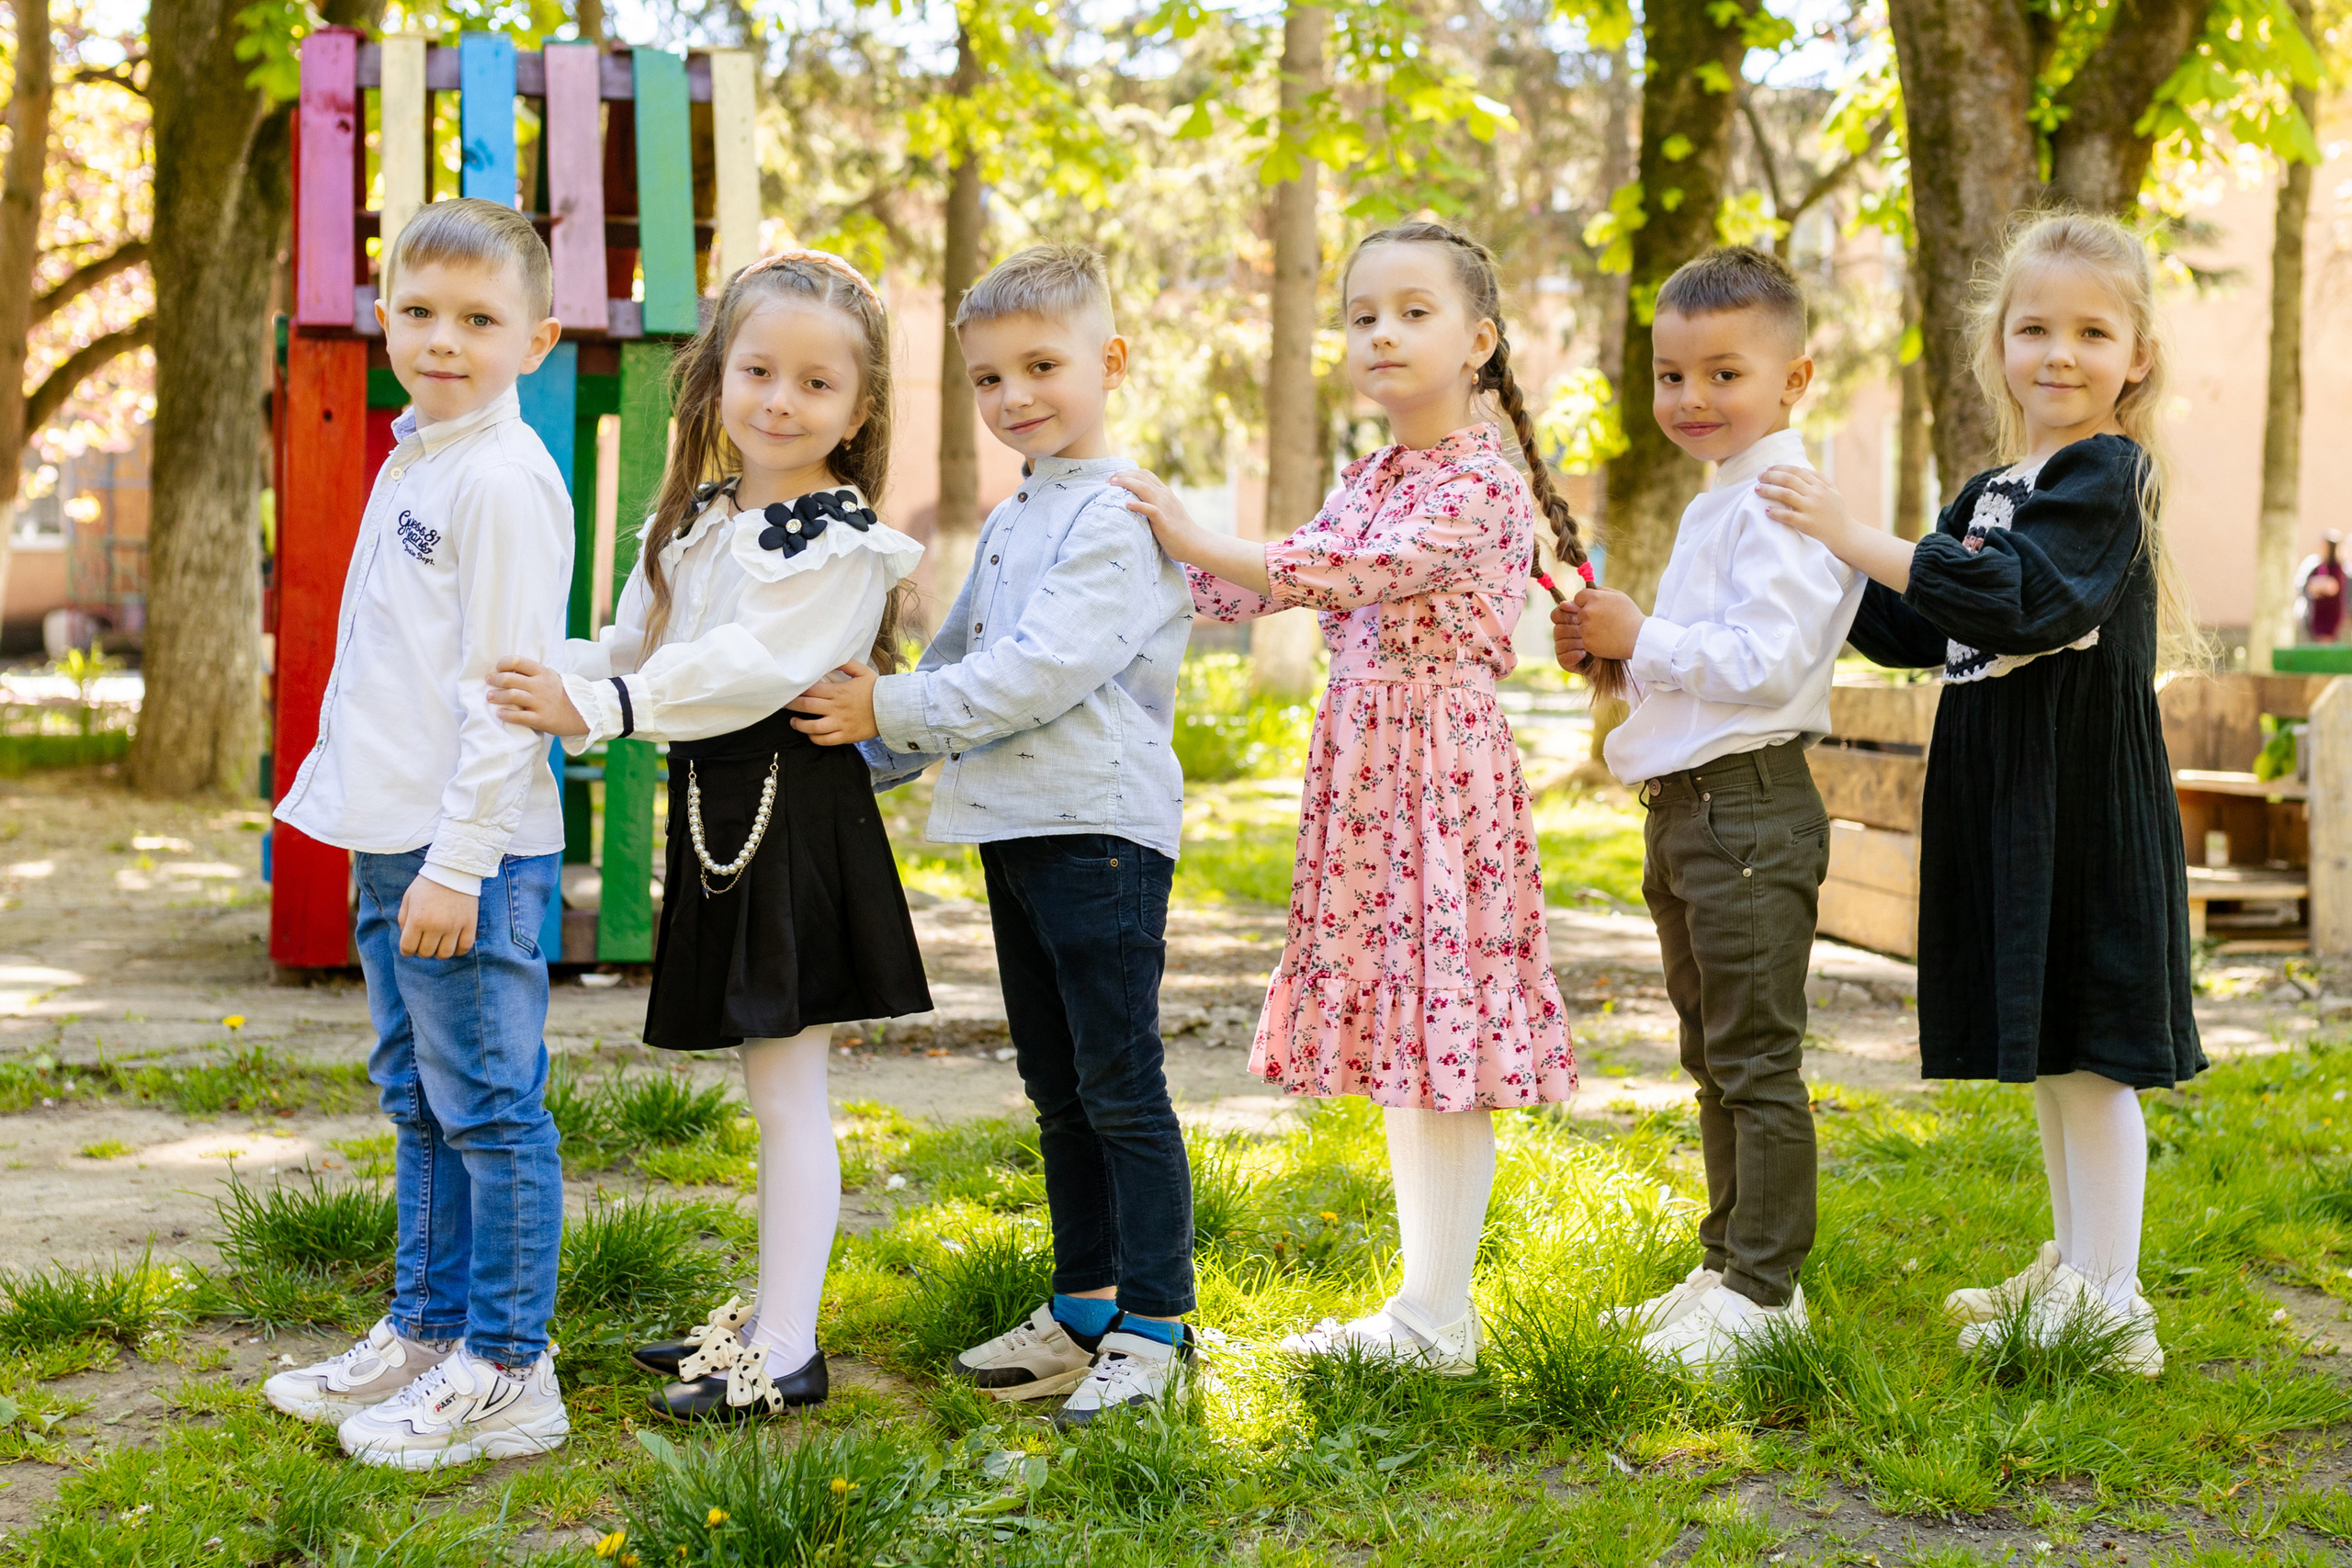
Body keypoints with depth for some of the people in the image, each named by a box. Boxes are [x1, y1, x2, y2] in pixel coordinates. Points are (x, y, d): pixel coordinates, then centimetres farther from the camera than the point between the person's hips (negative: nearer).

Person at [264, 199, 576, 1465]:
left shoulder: (505, 480, -14)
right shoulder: (412, 462, 15)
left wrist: (458, 861, -20)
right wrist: (389, 841, 20)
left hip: (471, 850, -10)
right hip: (393, 839, 10)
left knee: (489, 1106, -3)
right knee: (417, 1100, 17)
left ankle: (508, 1373, 5)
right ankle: (426, 1334, 29)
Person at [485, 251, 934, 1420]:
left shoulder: (842, 543, -13)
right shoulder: (695, 520, 14)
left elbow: (749, 669, -24)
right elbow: (631, 647, 14)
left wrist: (597, 706, -31)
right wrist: (544, 682, -5)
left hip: (797, 818, -8)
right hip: (715, 809, 8)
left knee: (786, 1094, -3)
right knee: (773, 1094, 17)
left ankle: (787, 1353, 3)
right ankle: (768, 1313, 27)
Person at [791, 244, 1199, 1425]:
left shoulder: (1122, 519, -13)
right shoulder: (1009, 524, 17)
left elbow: (1041, 671, -21)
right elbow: (958, 661, 27)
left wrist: (892, 710, -15)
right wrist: (878, 756, 17)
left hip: (1101, 832, -9)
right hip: (1014, 831, 9)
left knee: (1121, 1087, -4)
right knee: (1057, 1090, 15)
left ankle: (1154, 1327, 3)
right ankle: (1084, 1308, 25)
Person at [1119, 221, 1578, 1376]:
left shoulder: (1483, 484, -10)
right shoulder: (1366, 483, 15)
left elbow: (1363, 574, -23)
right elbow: (1255, 595, 17)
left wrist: (1200, 540, -23)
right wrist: (1172, 553, 2)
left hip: (1446, 764, -8)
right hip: (1359, 765, 8)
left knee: (1447, 1029, -5)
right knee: (1396, 1038, 11)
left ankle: (1438, 1315, 1)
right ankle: (1426, 1299, 20)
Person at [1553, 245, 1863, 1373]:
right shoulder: (1715, 505, 17)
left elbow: (1764, 662, -24)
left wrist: (1644, 638, -17)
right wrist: (1612, 649, 9)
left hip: (1751, 808, -11)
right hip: (1686, 809, 11)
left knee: (1756, 1057, -4)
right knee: (1714, 1058, 16)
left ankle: (1767, 1289, 2)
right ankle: (1726, 1268, 26)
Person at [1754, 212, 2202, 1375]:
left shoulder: (2107, 473, -11)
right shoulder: (1989, 492, 15)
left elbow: (2018, 600, -26)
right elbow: (1927, 633, 20)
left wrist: (1859, 538, -27)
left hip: (2086, 804, -9)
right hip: (1999, 801, 9)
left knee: (2089, 1049, -5)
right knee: (2043, 1052, 17)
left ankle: (2109, 1305, 2)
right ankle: (2072, 1268, 31)